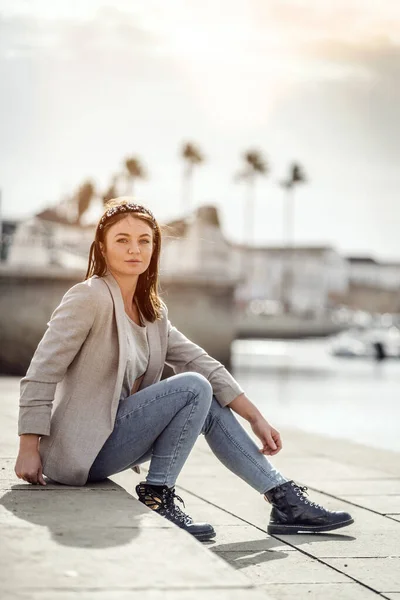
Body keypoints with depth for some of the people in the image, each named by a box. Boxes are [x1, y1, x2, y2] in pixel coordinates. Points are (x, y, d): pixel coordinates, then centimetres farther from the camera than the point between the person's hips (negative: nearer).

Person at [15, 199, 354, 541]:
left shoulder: (151, 309, 11)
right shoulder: (90, 297, -14)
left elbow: (200, 362, 10)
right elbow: (41, 374, -16)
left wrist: (256, 418, 5)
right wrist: (29, 449, -20)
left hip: (115, 432, 8)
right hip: (80, 452, -8)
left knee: (209, 406, 3)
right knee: (195, 388, -17)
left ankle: (285, 499, 6)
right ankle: (156, 497, -13)